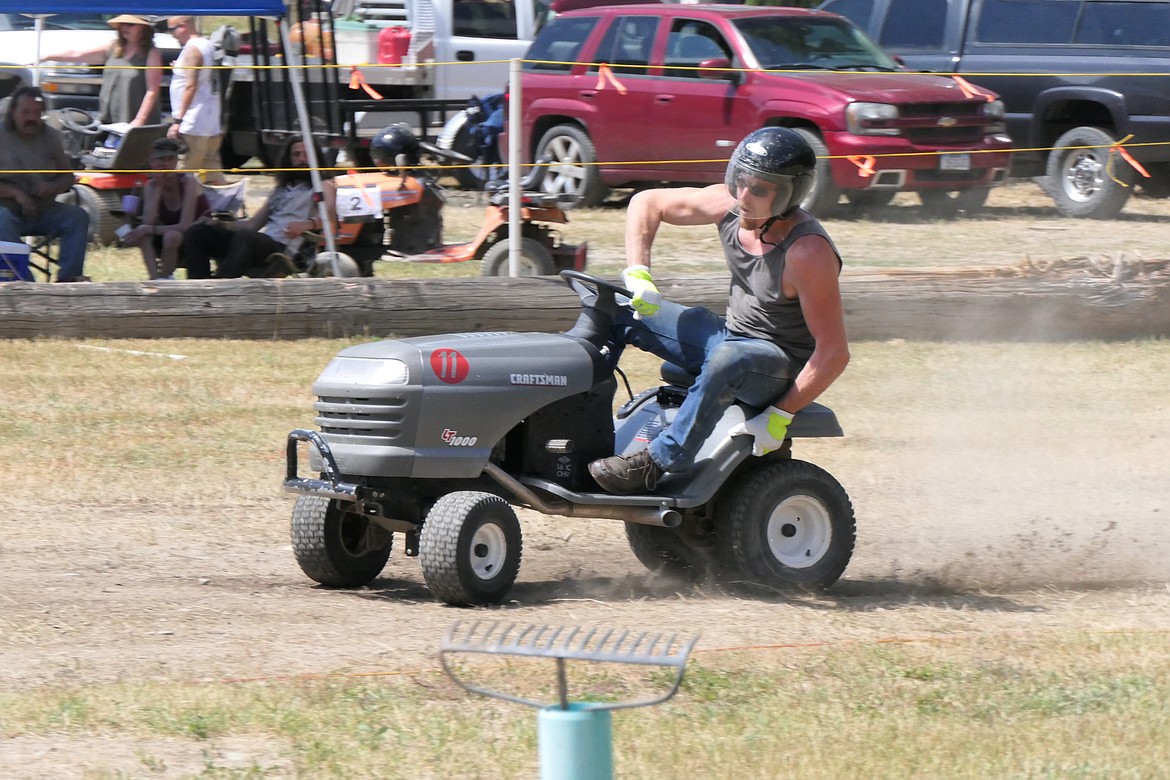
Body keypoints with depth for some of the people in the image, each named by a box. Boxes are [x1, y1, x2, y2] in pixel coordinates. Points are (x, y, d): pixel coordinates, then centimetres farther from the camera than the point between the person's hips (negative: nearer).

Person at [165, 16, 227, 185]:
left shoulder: (192, 50, -13)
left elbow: (190, 86, -19)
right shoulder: (208, 46, 16)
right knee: (213, 175, 8)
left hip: (193, 127, -10)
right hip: (212, 126, 10)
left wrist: (178, 120, -20)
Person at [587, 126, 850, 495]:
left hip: (784, 366, -8)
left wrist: (780, 416, -26)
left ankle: (656, 464, -33)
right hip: (733, 337, 8)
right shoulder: (729, 206, -9)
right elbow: (646, 203, 4)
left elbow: (834, 353, -26)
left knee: (729, 360, -41)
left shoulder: (807, 253, -28)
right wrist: (638, 277, -11)